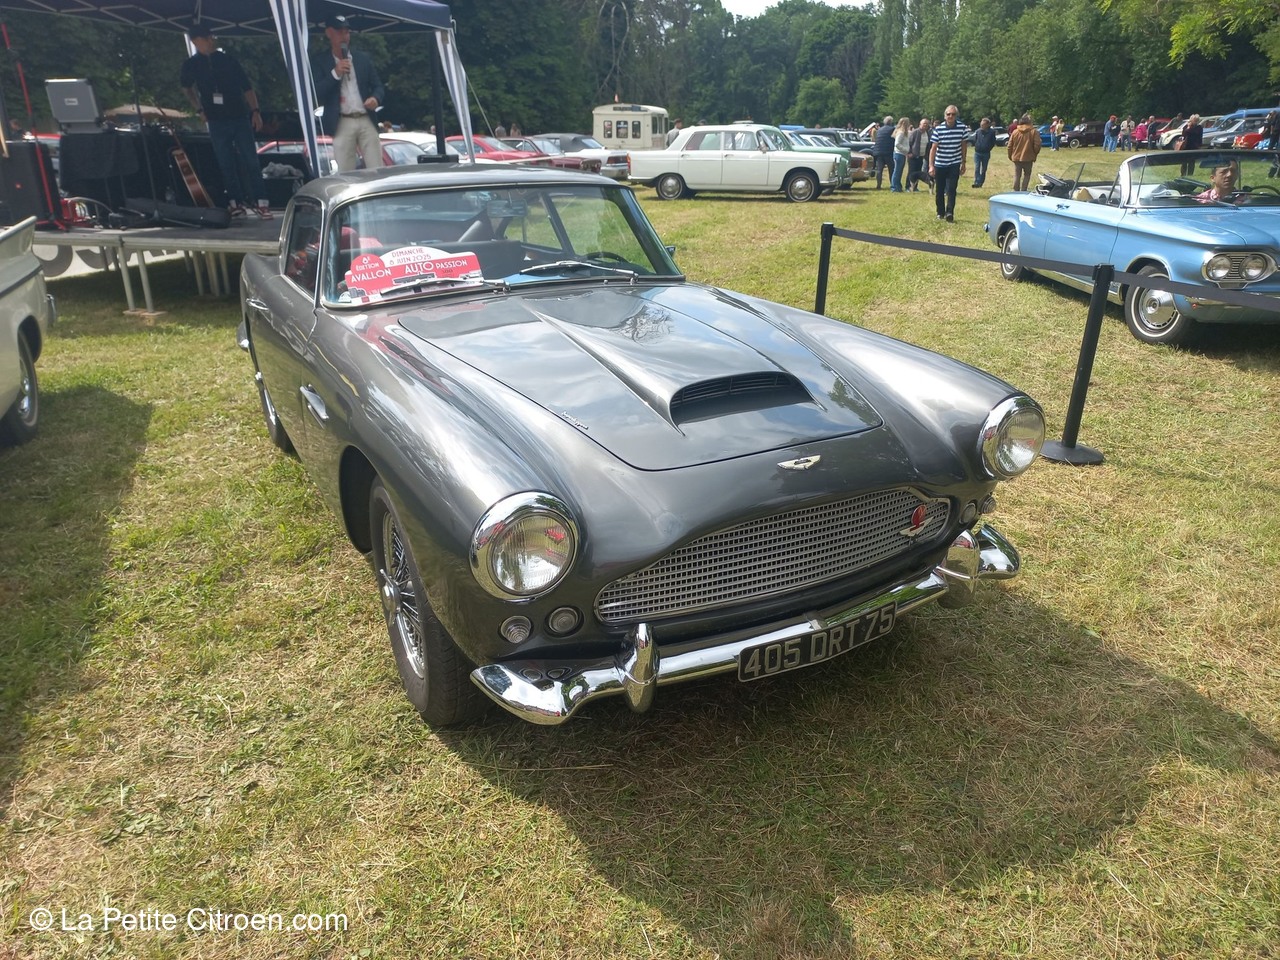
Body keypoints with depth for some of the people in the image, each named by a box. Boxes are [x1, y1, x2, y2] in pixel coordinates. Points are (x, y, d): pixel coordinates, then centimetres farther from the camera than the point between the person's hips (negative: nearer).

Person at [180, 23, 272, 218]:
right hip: (216, 121, 1)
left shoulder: (228, 60, 4)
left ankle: (260, 202, -6)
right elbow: (187, 88, 22)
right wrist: (199, 110, 16)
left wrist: (255, 111, -6)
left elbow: (246, 87, 4)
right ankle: (235, 202, 5)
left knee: (251, 160, -7)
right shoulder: (191, 65, 5)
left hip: (240, 117, -1)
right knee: (226, 164, 1)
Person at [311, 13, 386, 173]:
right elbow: (316, 94, -5)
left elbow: (378, 86, 14)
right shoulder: (319, 61, 4)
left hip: (366, 120, 3)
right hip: (342, 124, -3)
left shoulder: (363, 58, 14)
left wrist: (376, 98, -10)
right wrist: (335, 73, -15)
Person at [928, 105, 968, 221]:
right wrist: (931, 166, -21)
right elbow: (933, 148, -14)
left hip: (954, 164, 0)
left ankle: (950, 213, -15)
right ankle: (940, 213, 23)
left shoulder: (962, 128, -7)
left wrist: (964, 163, 8)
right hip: (940, 164, 0)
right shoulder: (938, 129, -13)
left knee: (951, 189, -12)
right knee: (939, 190, 8)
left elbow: (964, 146, 4)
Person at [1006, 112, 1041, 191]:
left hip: (1016, 158, 2)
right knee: (1027, 175, 9)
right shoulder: (1034, 132, -8)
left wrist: (1010, 156, 17)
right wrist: (1034, 155, 6)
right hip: (1028, 158, -2)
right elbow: (1037, 145, -11)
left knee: (1017, 176, 9)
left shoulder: (1015, 132, 1)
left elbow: (1009, 146, 3)